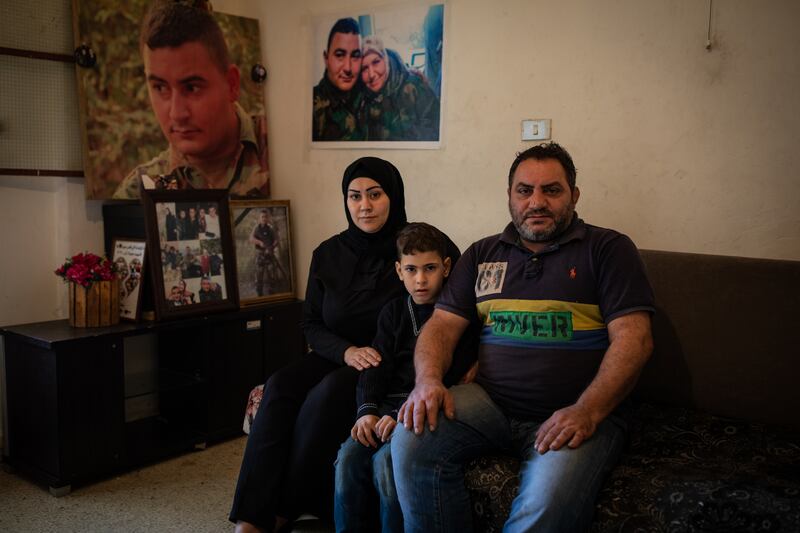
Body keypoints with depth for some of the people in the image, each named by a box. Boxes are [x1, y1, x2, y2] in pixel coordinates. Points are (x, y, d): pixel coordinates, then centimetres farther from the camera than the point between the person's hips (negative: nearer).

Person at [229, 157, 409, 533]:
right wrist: (347, 351, -13)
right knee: (280, 386, -25)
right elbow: (311, 325, 8)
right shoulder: (328, 254, 6)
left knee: (328, 394, -32)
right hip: (335, 357, 4)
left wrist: (383, 361, -21)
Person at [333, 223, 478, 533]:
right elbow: (377, 365, 10)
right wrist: (367, 410, -9)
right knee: (349, 456, -17)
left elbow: (451, 375, -12)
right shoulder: (393, 312, 15)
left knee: (387, 459, -28)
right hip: (390, 402, 5)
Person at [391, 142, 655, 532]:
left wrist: (587, 411, -20)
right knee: (411, 440, -24)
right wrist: (429, 379, -10)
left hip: (578, 413, -3)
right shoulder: (482, 254, 17)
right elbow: (442, 324, 12)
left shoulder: (609, 249, 5)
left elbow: (633, 338, -5)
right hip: (489, 401, 4)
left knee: (551, 502, -33)